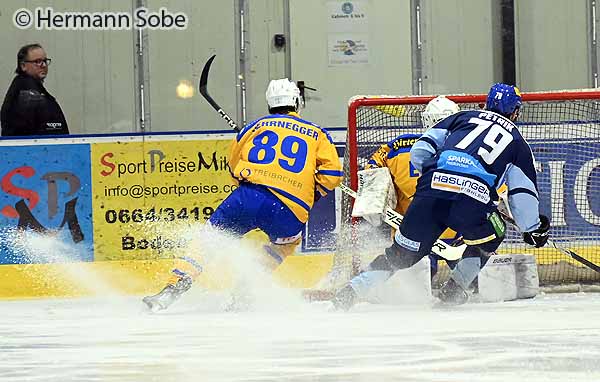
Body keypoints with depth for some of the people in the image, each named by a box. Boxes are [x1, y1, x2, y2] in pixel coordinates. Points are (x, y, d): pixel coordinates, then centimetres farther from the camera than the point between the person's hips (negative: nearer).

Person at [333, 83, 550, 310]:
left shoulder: (463, 118, 27)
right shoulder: (518, 142, 25)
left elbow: (420, 151, 19)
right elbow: (523, 194, 21)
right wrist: (534, 229, 33)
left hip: (431, 192, 2)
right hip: (474, 201, -2)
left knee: (402, 252, 11)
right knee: (488, 238, 29)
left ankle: (350, 292, -2)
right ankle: (453, 290, 20)